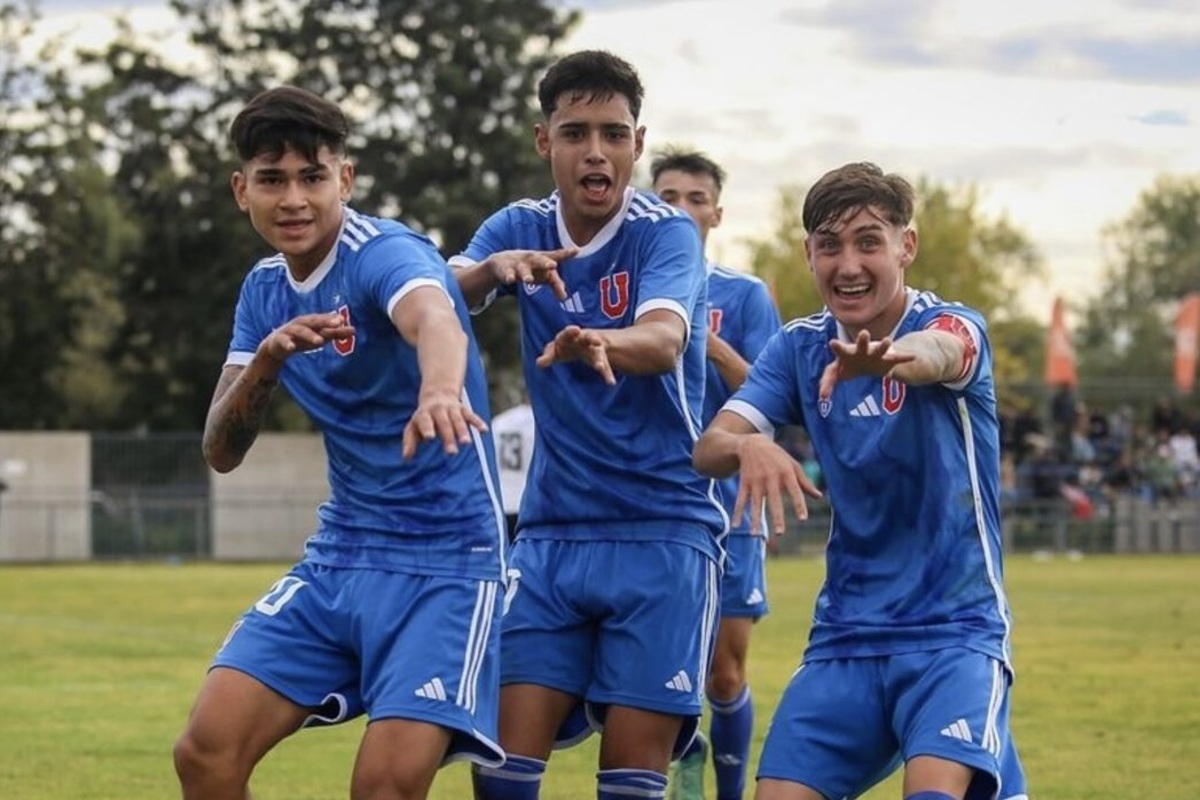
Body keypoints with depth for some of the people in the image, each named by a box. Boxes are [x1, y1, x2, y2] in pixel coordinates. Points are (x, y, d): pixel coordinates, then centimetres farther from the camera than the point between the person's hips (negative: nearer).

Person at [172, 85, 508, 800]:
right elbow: (221, 453, 4)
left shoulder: (386, 254, -16)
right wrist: (265, 363, -17)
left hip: (445, 559, -6)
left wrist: (440, 387, -65)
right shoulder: (264, 289, 6)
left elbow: (432, 315, -41)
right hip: (339, 554, 6)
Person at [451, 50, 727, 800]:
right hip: (552, 531, 4)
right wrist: (491, 270, -35)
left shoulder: (667, 232, -9)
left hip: (661, 530, -4)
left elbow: (664, 341, -29)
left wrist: (597, 344, -51)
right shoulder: (520, 229, 4)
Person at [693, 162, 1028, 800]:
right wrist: (747, 446, -35)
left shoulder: (954, 327, -9)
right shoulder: (799, 348, 3)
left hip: (954, 632, -4)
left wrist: (887, 358, -59)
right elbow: (708, 447, -10)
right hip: (844, 635, 4)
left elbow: (935, 353, -35)